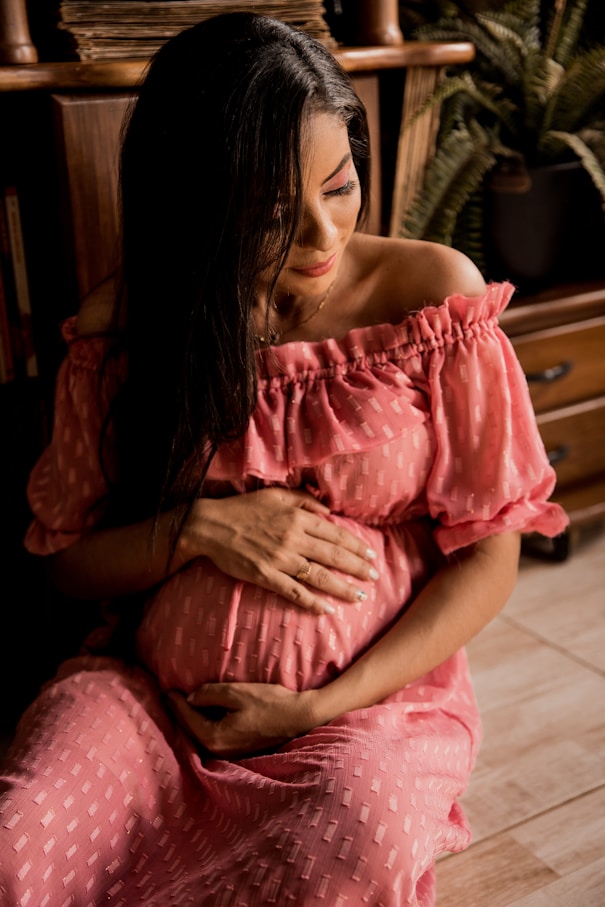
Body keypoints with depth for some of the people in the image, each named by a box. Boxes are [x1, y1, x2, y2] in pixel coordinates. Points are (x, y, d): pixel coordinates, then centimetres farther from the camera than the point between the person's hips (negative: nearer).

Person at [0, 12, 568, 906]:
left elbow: (488, 555, -4)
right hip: (152, 688, 1)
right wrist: (197, 527, -15)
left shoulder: (434, 292, -6)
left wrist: (323, 707, -12)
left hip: (374, 689, 0)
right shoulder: (124, 327, -2)